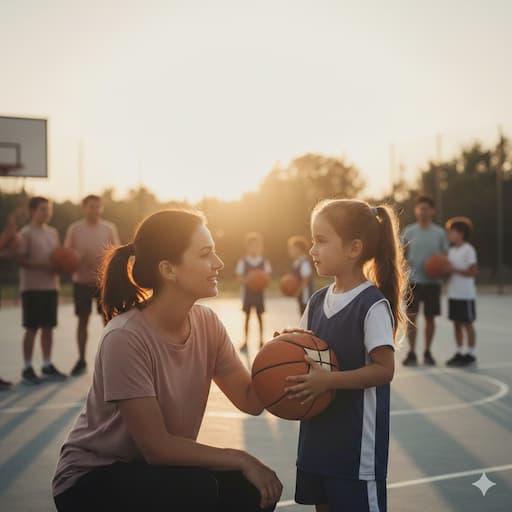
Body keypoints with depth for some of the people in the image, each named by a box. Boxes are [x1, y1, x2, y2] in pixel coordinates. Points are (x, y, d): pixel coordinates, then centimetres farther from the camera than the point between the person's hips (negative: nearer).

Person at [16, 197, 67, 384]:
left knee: (48, 327, 10)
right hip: (32, 288, -6)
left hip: (51, 286, 6)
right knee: (32, 328, -2)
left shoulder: (53, 232, 13)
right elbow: (21, 260, -13)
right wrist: (44, 265, -21)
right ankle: (27, 369, 5)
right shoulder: (25, 233, -7)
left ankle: (47, 366, 19)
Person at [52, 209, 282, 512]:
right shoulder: (125, 338, -27)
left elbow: (251, 400, -5)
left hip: (157, 470, 6)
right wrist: (240, 459, -20)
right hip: (92, 479, -6)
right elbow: (156, 446, -25)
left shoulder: (206, 322, -6)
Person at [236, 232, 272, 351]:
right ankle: (245, 341, 11)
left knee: (260, 316, 7)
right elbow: (239, 278, -5)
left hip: (260, 293, 1)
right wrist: (248, 281, -23)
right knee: (247, 316, 4)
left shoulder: (264, 261, -1)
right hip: (247, 293, -1)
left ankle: (261, 340, 16)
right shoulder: (243, 261, -4)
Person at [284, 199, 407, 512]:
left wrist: (329, 380, -26)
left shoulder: (372, 304, -16)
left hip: (357, 438, -7)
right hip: (318, 432, 7)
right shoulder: (318, 301, 7)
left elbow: (384, 369, -18)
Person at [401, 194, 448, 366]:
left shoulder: (439, 233, 4)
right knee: (411, 317, -4)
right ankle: (411, 353, 5)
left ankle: (427, 352, 17)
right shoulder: (408, 231, 3)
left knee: (430, 317, 6)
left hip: (432, 281, 1)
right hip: (413, 280, -1)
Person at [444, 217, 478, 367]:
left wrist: (454, 269, -19)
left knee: (467, 324, 1)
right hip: (453, 294, 7)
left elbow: (473, 272, -15)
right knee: (456, 324, 10)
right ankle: (459, 353, 18)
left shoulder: (469, 249, -10)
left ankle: (470, 354, 8)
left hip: (465, 294, -7)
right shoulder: (451, 250, 13)